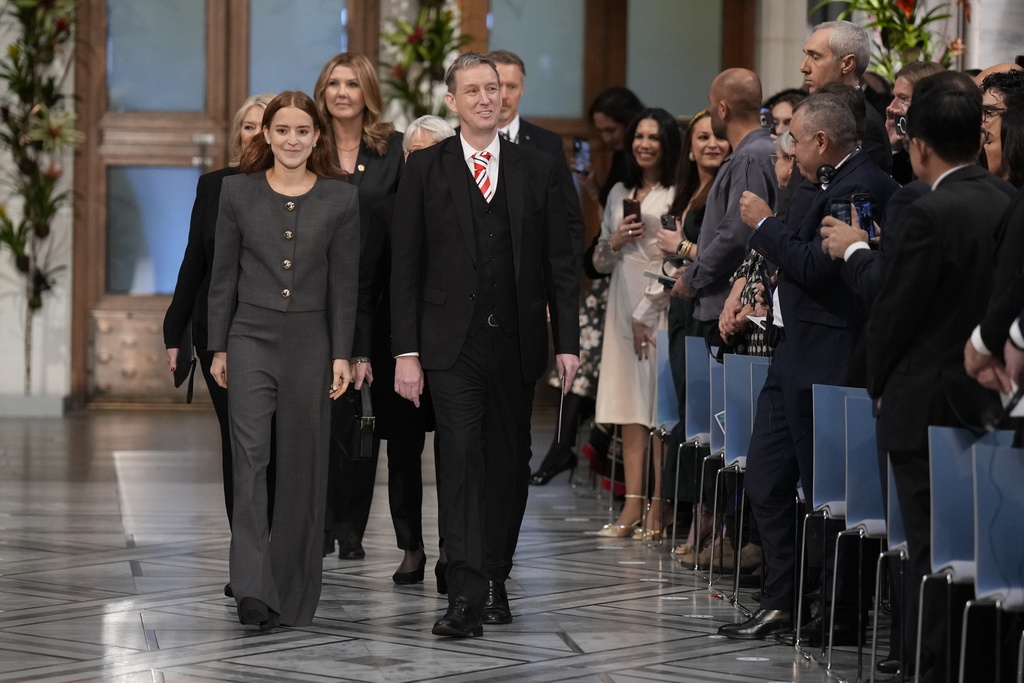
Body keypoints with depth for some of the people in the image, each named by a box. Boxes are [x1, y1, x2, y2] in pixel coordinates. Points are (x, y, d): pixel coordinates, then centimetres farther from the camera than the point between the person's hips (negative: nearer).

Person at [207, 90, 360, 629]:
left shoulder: (340, 200, 2)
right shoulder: (238, 191, 3)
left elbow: (344, 284, 3)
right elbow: (224, 275, 7)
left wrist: (342, 355, -2)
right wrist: (218, 347, 4)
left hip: (310, 342, 1)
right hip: (251, 337, -1)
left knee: (302, 464, 4)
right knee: (250, 453, -15)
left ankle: (293, 594, 15)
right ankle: (252, 589, -22)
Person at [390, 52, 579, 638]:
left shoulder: (538, 170, 8)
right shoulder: (426, 169, 3)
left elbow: (560, 262, 8)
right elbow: (406, 266, 1)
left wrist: (567, 341, 1)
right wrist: (406, 351, -6)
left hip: (517, 345, 3)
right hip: (453, 343, -2)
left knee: (507, 467, 9)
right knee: (461, 461, -12)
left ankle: (495, 582, 20)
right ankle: (466, 596, -16)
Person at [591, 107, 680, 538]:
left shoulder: (678, 196, -4)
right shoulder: (620, 194, 17)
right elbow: (600, 263, 19)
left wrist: (646, 312, -9)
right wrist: (614, 241, -2)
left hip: (661, 309, -6)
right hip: (623, 308, 6)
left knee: (660, 410, -7)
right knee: (629, 410, 2)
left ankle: (658, 511, -6)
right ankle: (632, 507, 2)